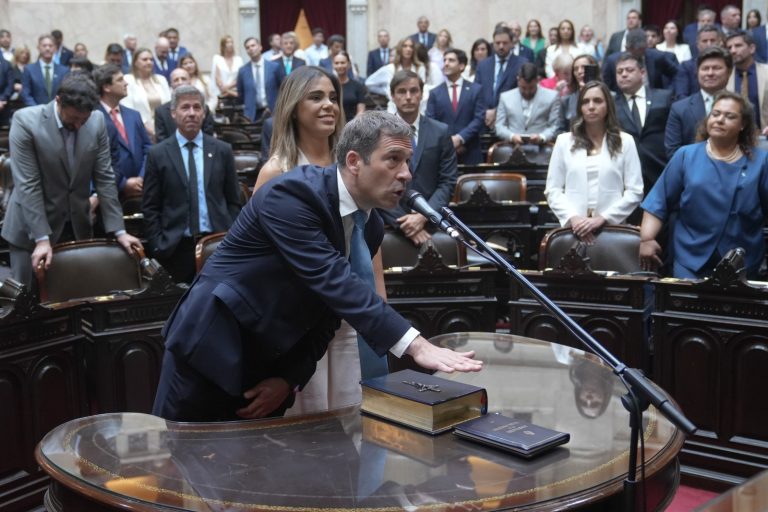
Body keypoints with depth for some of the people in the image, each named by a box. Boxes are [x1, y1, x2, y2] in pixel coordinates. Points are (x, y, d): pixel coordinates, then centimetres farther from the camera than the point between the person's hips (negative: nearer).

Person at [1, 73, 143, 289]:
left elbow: (105, 179, -2)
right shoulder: (25, 121, -16)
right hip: (31, 227, -3)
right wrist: (42, 239, -24)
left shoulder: (97, 122, -5)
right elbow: (28, 185, -19)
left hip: (78, 227, 3)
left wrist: (119, 231, -6)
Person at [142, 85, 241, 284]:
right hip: (176, 247, -1)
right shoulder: (158, 154, 5)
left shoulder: (222, 150, 8)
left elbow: (233, 201, 10)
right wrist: (158, 247, -3)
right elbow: (150, 207, 4)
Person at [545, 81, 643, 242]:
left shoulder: (625, 141, 9)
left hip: (612, 228, -1)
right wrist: (572, 217, -8)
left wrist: (602, 218, -9)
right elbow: (552, 190, 8)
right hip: (573, 229, 1)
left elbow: (635, 191, 2)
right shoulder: (564, 141, 12)